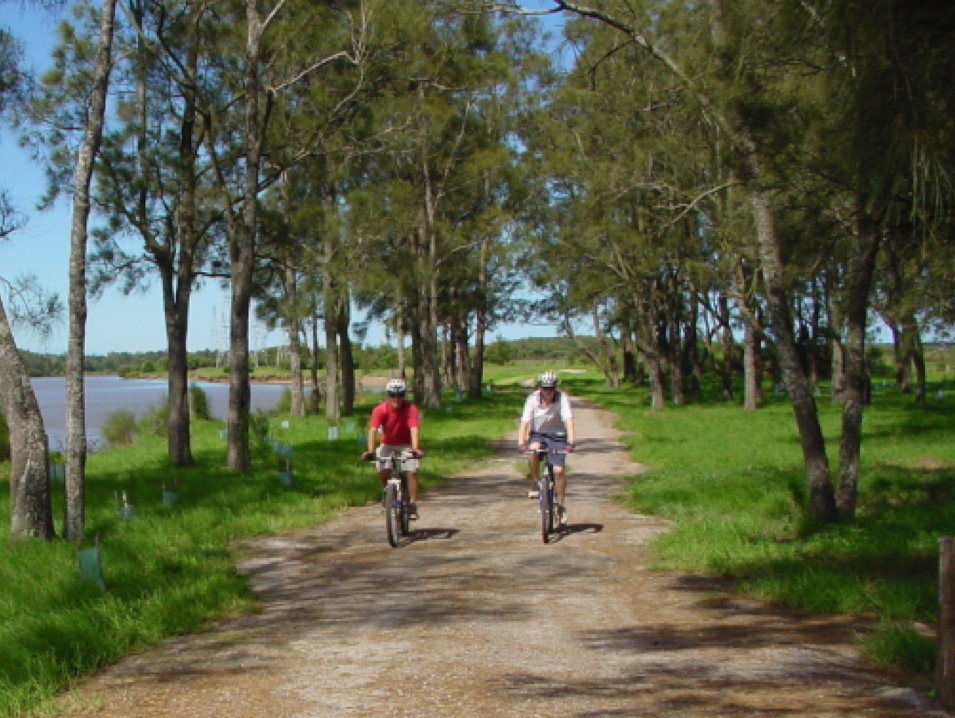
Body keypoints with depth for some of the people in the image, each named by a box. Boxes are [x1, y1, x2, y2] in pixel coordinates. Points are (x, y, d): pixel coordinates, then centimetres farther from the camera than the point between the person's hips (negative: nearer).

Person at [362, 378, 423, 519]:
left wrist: (415, 449, -51)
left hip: (406, 444, -1)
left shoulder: (411, 409, -25)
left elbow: (414, 429, -36)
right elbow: (373, 430, -33)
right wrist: (370, 451, -47)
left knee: (412, 472, -16)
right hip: (387, 444, 1)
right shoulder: (380, 410, -24)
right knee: (382, 471, -17)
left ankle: (413, 505, -7)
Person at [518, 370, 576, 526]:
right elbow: (525, 422, -21)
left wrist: (570, 442, -40)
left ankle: (561, 504, 4)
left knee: (559, 470, -14)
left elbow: (569, 420, -26)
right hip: (538, 433, 1)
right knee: (534, 450, -33)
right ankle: (537, 485, -12)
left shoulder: (562, 398, -18)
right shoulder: (532, 399, -15)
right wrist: (521, 443, -35)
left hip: (557, 435, -1)